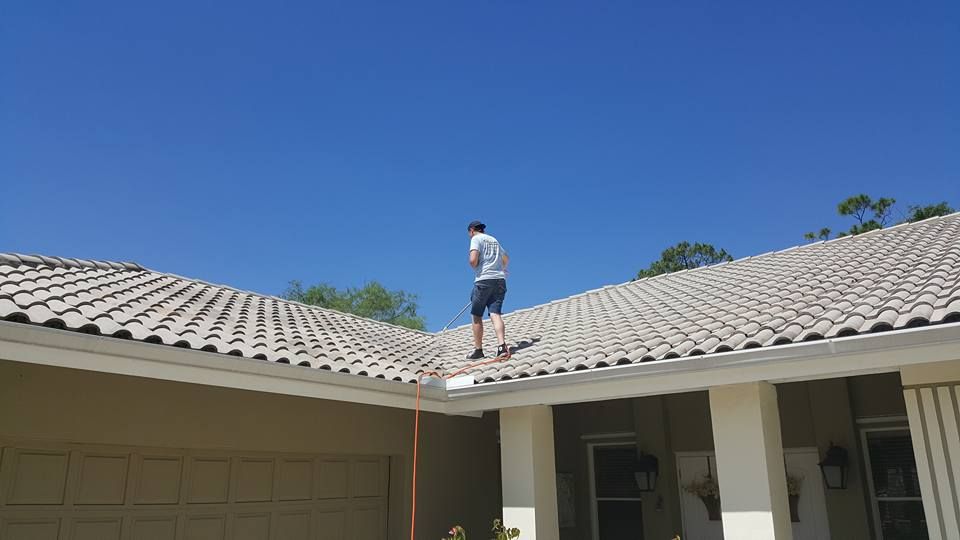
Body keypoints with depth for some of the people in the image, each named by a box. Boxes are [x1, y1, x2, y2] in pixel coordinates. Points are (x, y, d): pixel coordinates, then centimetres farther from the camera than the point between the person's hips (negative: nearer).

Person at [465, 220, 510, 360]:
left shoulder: (476, 239, 1)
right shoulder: (494, 240, 22)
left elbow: (473, 260, -15)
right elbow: (506, 258, 38)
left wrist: (475, 267, 6)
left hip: (484, 280, -6)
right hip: (500, 280, 6)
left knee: (477, 316, 5)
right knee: (495, 314, -5)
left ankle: (478, 350, 8)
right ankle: (502, 346, -24)